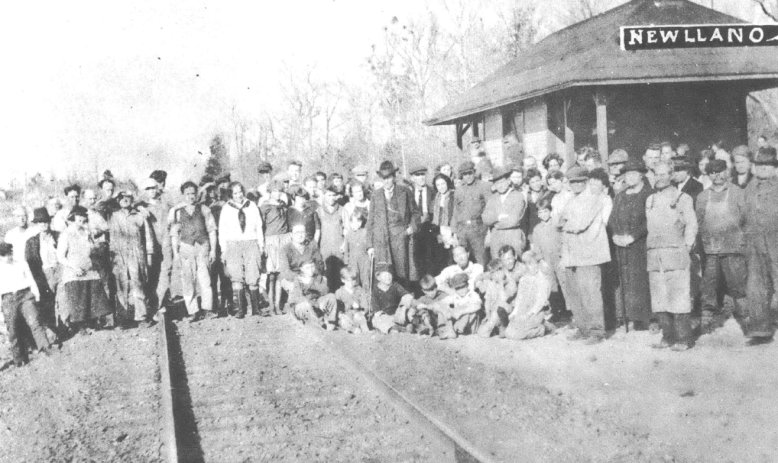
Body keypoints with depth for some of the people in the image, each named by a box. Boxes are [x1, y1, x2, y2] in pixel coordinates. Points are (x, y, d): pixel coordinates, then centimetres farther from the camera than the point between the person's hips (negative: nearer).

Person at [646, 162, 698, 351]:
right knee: (659, 299, 2)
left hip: (675, 252, -5)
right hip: (654, 255, 5)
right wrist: (650, 248, 9)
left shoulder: (682, 198, 5)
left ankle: (683, 338, -5)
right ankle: (668, 336, 8)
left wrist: (686, 247, -6)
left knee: (678, 297, -9)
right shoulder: (650, 200, 18)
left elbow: (691, 225, 1)